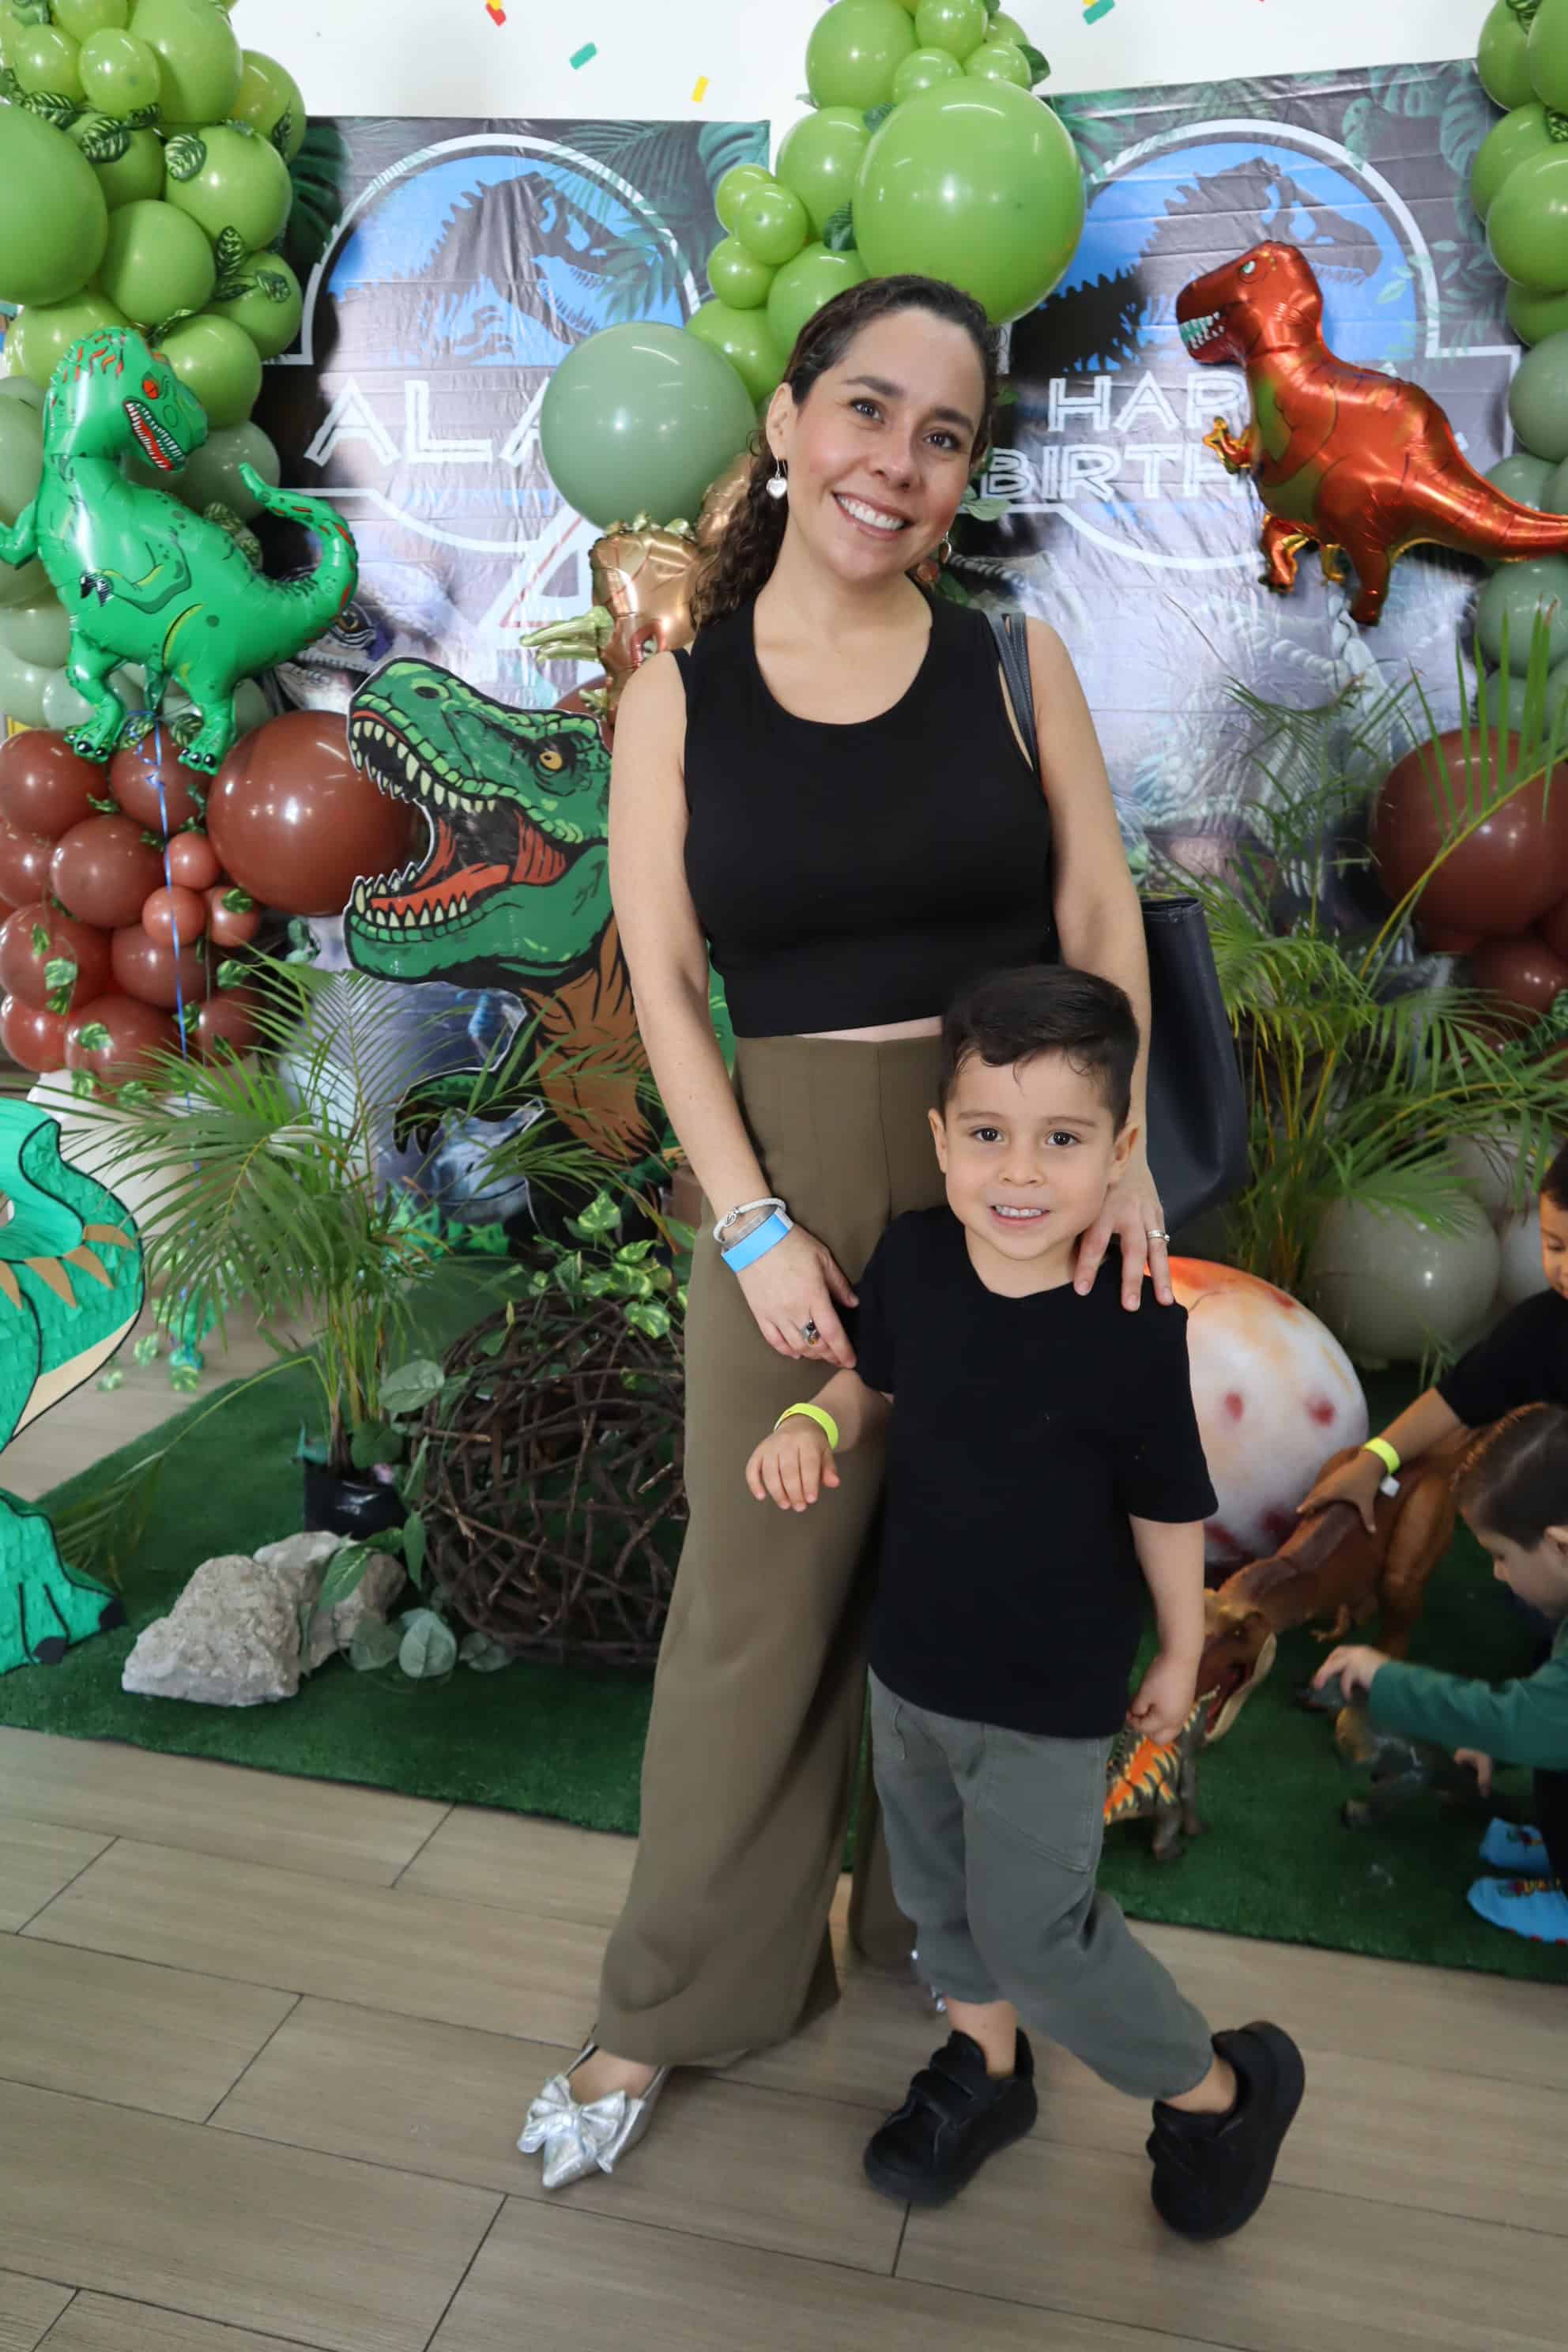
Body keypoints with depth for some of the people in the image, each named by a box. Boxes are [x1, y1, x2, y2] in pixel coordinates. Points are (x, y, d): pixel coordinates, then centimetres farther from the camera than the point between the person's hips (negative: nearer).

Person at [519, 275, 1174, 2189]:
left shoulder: (1013, 661, 1)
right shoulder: (677, 694, -1)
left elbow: (1101, 919, 0)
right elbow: (662, 984, -3)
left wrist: (1121, 1150, -13)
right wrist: (753, 1226, -11)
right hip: (793, 1176, -1)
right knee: (760, 1598, 9)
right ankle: (677, 1997, 30)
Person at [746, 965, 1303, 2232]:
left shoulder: (1132, 1331, -26)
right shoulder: (910, 1258, -14)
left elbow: (1168, 1511, -12)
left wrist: (1178, 1657, 1)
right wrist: (816, 1425, -15)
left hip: (1051, 1698, -5)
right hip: (911, 1658, 6)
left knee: (1034, 1930, 7)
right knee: (937, 1881, 23)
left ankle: (1224, 2089, 34)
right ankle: (987, 2068, 51)